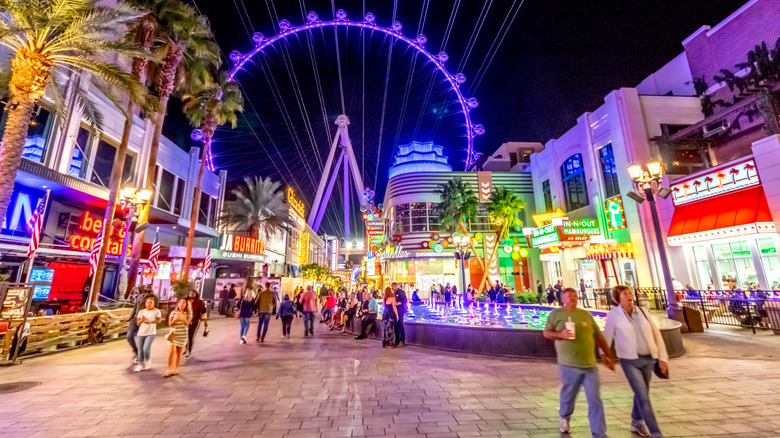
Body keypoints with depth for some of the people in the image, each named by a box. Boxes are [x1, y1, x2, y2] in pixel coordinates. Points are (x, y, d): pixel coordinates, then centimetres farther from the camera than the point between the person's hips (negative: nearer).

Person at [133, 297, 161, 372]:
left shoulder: (157, 311, 0)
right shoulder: (141, 311, 9)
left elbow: (159, 320, -9)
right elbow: (137, 323, 6)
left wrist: (150, 322, -24)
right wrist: (142, 320, -16)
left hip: (151, 333, -3)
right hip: (141, 333, 3)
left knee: (146, 348, -16)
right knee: (140, 350, 4)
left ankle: (147, 360, 12)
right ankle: (140, 365, 22)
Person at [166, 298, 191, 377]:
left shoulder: (188, 313, -2)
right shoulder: (173, 312, 2)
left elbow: (187, 323, -15)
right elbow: (170, 324, 0)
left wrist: (182, 318, -34)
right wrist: (175, 319, -20)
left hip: (182, 335, 0)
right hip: (173, 334, 1)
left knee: (179, 352, 7)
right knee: (172, 351, -7)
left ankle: (176, 369, 20)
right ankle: (169, 369, 3)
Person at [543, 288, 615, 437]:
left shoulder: (585, 314, 10)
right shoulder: (556, 313, -1)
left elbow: (598, 336, 17)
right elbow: (546, 332, -1)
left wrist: (608, 355, 16)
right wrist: (560, 334, -19)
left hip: (590, 365, 3)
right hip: (569, 365, -3)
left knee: (595, 401, 2)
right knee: (568, 395, 13)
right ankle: (565, 418, 40)